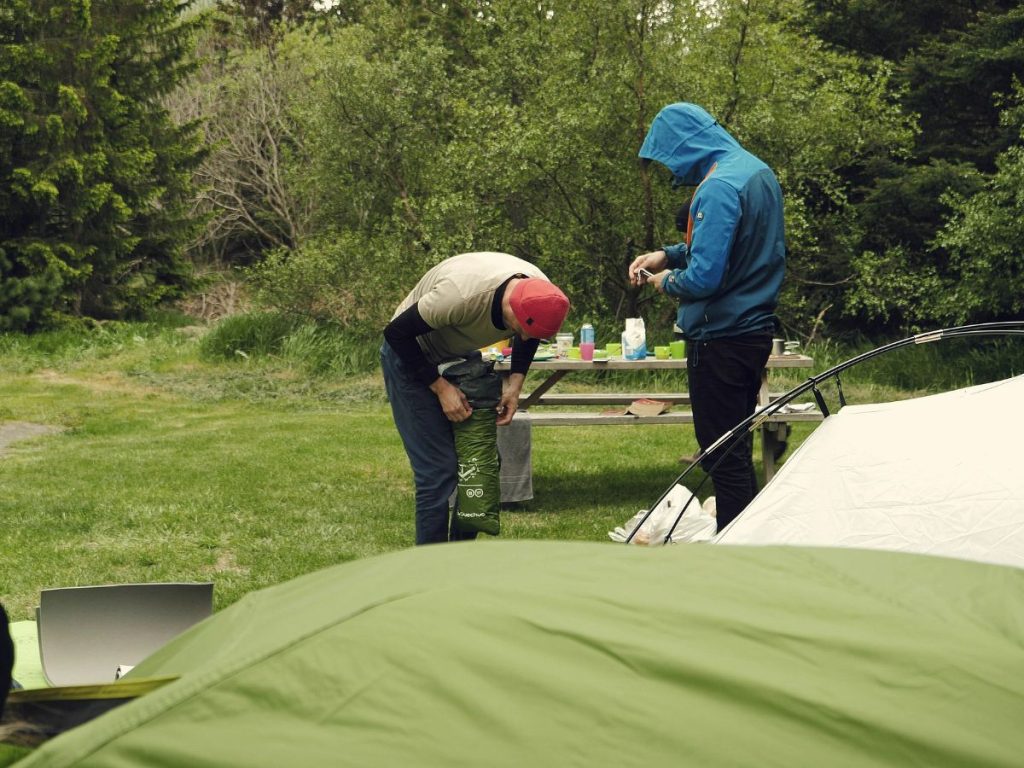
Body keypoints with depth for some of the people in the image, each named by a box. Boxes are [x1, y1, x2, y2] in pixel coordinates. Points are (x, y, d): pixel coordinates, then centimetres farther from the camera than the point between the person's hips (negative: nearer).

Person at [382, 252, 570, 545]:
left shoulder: (542, 294, -21)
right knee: (438, 471, -13)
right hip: (410, 355, -6)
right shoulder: (461, 294, -40)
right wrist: (440, 387, -25)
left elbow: (527, 338, 4)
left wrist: (515, 384, -10)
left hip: (461, 354, 7)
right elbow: (396, 333, -26)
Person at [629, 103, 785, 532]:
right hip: (757, 330, 10)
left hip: (720, 339, -10)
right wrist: (669, 255, 14)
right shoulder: (760, 172, 9)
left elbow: (704, 277, -27)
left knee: (722, 458, -2)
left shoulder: (718, 188, -22)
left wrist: (667, 282, -6)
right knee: (737, 449, 19)